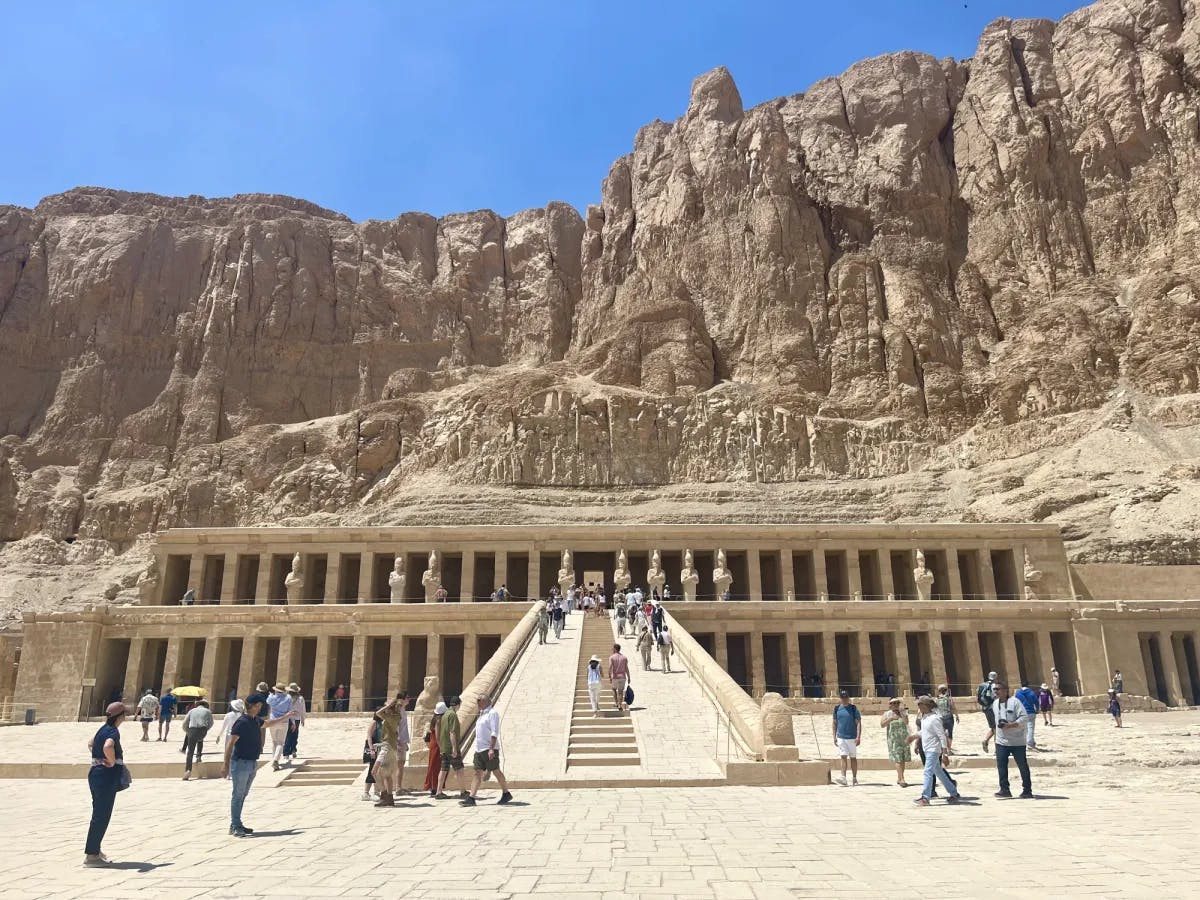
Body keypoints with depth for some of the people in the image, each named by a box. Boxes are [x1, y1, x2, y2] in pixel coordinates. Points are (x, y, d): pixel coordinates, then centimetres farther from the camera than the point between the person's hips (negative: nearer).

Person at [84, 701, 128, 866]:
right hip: (106, 778, -10)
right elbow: (107, 746, -39)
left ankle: (94, 850, 28)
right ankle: (91, 855, 3)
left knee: (99, 815, 19)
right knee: (101, 817, -2)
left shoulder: (104, 729, 11)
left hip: (96, 773, 10)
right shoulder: (113, 732, -18)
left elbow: (90, 744, 29)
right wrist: (112, 761, -22)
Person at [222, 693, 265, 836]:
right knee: (238, 795, -3)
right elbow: (230, 744, -18)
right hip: (241, 762, -8)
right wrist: (226, 765, -23)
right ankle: (235, 826, 3)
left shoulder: (256, 721, 10)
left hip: (252, 763, 8)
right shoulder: (242, 722, -16)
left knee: (243, 795, 14)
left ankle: (237, 824, 21)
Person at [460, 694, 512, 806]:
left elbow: (494, 732, -17)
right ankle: (471, 798, -3)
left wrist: (492, 749, -24)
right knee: (477, 773, 1)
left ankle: (506, 794, 14)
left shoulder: (492, 713, -9)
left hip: (489, 749, -8)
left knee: (496, 771, 0)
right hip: (479, 749, 8)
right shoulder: (482, 714, 19)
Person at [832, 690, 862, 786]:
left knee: (853, 758, 7)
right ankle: (843, 778, -9)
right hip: (841, 737, 2)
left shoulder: (854, 708, -3)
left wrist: (858, 737, -14)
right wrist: (834, 736, 8)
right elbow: (834, 723, 12)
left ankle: (854, 778, 17)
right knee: (843, 757, -6)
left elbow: (858, 723, -6)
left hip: (852, 737, -2)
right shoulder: (837, 709, 5)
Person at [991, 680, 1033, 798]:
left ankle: (1027, 790, 18)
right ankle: (1004, 789, 8)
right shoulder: (995, 703, 9)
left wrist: (1010, 725, -25)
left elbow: (1024, 717, -17)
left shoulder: (1014, 702, -12)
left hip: (1017, 741, -5)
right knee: (1001, 766, 0)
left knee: (1023, 766, 6)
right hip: (1001, 741, 5)